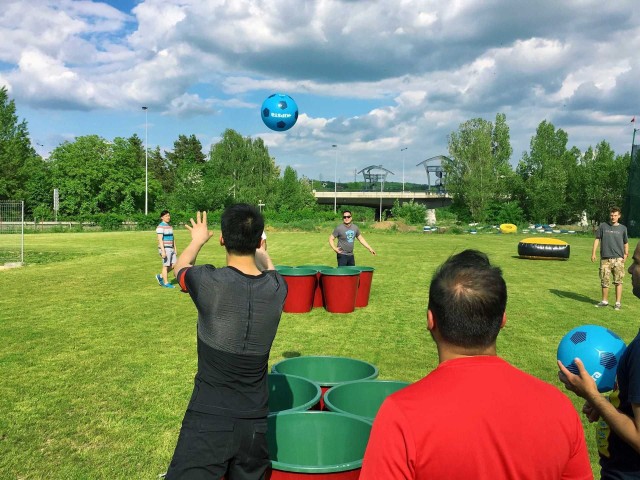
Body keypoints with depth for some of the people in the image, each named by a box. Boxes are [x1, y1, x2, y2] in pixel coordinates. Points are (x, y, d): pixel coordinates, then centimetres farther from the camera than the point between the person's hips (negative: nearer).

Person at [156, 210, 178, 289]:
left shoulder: (170, 226, 14)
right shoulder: (160, 227, -12)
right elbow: (160, 239, -17)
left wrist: (175, 249, 17)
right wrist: (163, 251, -22)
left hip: (171, 249, 8)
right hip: (165, 249, -8)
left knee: (174, 265, 9)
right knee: (166, 266, -1)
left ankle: (160, 276, 22)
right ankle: (166, 283, 9)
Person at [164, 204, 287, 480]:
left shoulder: (209, 282, -17)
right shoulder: (277, 288, -8)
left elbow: (181, 266, 8)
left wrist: (197, 240, 30)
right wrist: (260, 252, 42)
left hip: (208, 419, -4)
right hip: (255, 421, 4)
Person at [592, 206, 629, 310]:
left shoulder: (622, 228, 8)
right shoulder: (603, 226, 6)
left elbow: (626, 243, 13)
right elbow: (597, 239, 6)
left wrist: (626, 254, -2)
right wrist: (593, 253, -2)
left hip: (618, 259, 0)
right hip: (605, 258, 1)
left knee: (618, 281, -4)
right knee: (604, 281, 7)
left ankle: (618, 303, 3)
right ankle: (604, 301, 21)